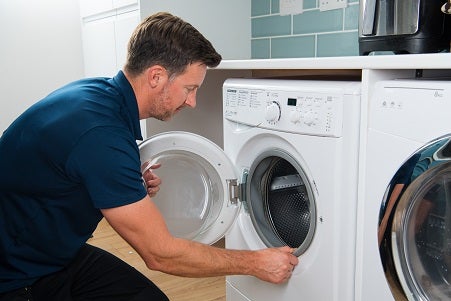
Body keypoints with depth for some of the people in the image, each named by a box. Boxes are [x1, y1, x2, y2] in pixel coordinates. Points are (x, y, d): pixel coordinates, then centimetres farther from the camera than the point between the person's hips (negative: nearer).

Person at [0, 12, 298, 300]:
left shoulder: (96, 91, -4)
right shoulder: (101, 134, -31)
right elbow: (161, 254, -25)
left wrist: (134, 186, -4)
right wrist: (255, 263, -15)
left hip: (60, 253, 8)